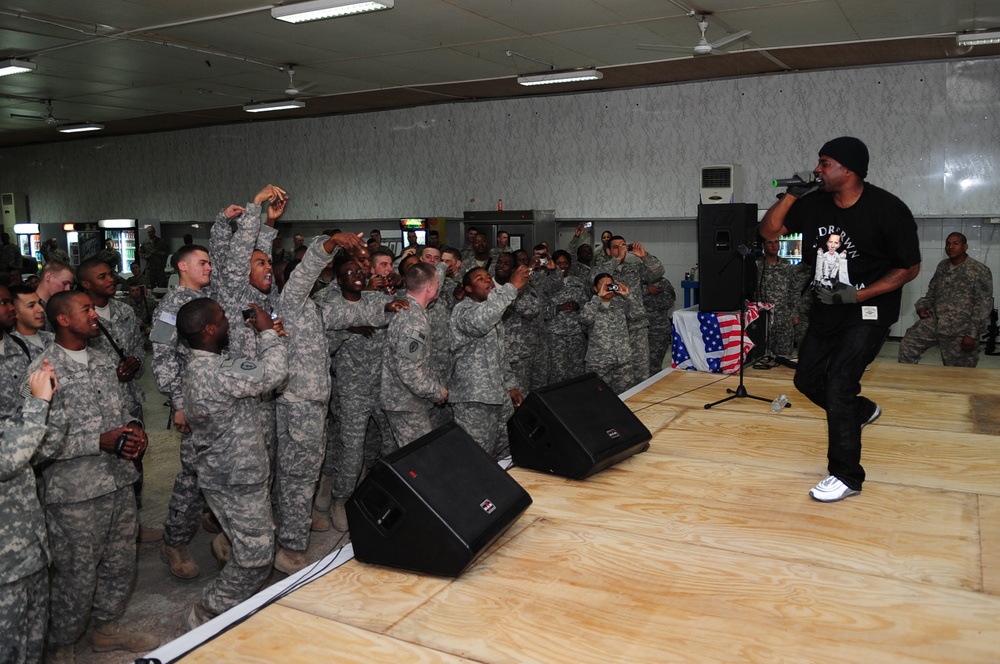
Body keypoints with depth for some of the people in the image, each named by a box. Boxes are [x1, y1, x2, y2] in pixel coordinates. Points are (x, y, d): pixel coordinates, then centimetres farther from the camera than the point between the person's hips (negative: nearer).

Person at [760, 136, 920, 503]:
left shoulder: (888, 210, -19)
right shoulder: (815, 203, -6)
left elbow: (909, 268, -13)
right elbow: (769, 231, 0)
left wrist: (857, 295, -23)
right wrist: (791, 195, -16)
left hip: (868, 310, -6)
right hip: (826, 308, 6)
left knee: (838, 384, -15)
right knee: (807, 379, 12)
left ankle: (846, 476, 1)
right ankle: (862, 410, 43)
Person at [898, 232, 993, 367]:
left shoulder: (980, 271, -10)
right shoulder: (942, 266, 10)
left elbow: (983, 305, -14)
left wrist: (972, 334, -19)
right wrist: (922, 306, -1)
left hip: (960, 330, -6)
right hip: (935, 321, 6)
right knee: (908, 343, -8)